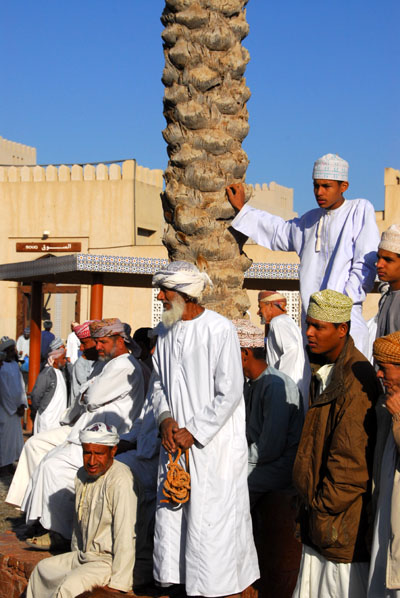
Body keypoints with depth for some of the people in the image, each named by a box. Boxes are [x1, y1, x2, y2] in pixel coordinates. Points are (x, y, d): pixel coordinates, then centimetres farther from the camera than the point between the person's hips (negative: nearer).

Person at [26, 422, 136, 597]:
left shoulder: (120, 481, -24)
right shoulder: (82, 474, 6)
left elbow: (125, 537, -27)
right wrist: (75, 554, 20)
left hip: (109, 561, -9)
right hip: (84, 555, 9)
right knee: (42, 568, 16)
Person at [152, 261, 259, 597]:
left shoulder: (220, 330, -12)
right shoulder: (167, 335, 10)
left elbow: (230, 393, -14)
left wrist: (194, 432, -14)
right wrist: (166, 419, -3)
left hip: (214, 441, -6)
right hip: (176, 443, 7)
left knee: (212, 516, -2)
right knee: (172, 512, 9)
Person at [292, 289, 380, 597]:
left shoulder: (356, 380, -19)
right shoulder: (323, 372, 12)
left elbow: (352, 460, -21)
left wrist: (323, 504, -11)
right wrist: (310, 502, 15)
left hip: (343, 522, -9)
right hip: (318, 520, 9)